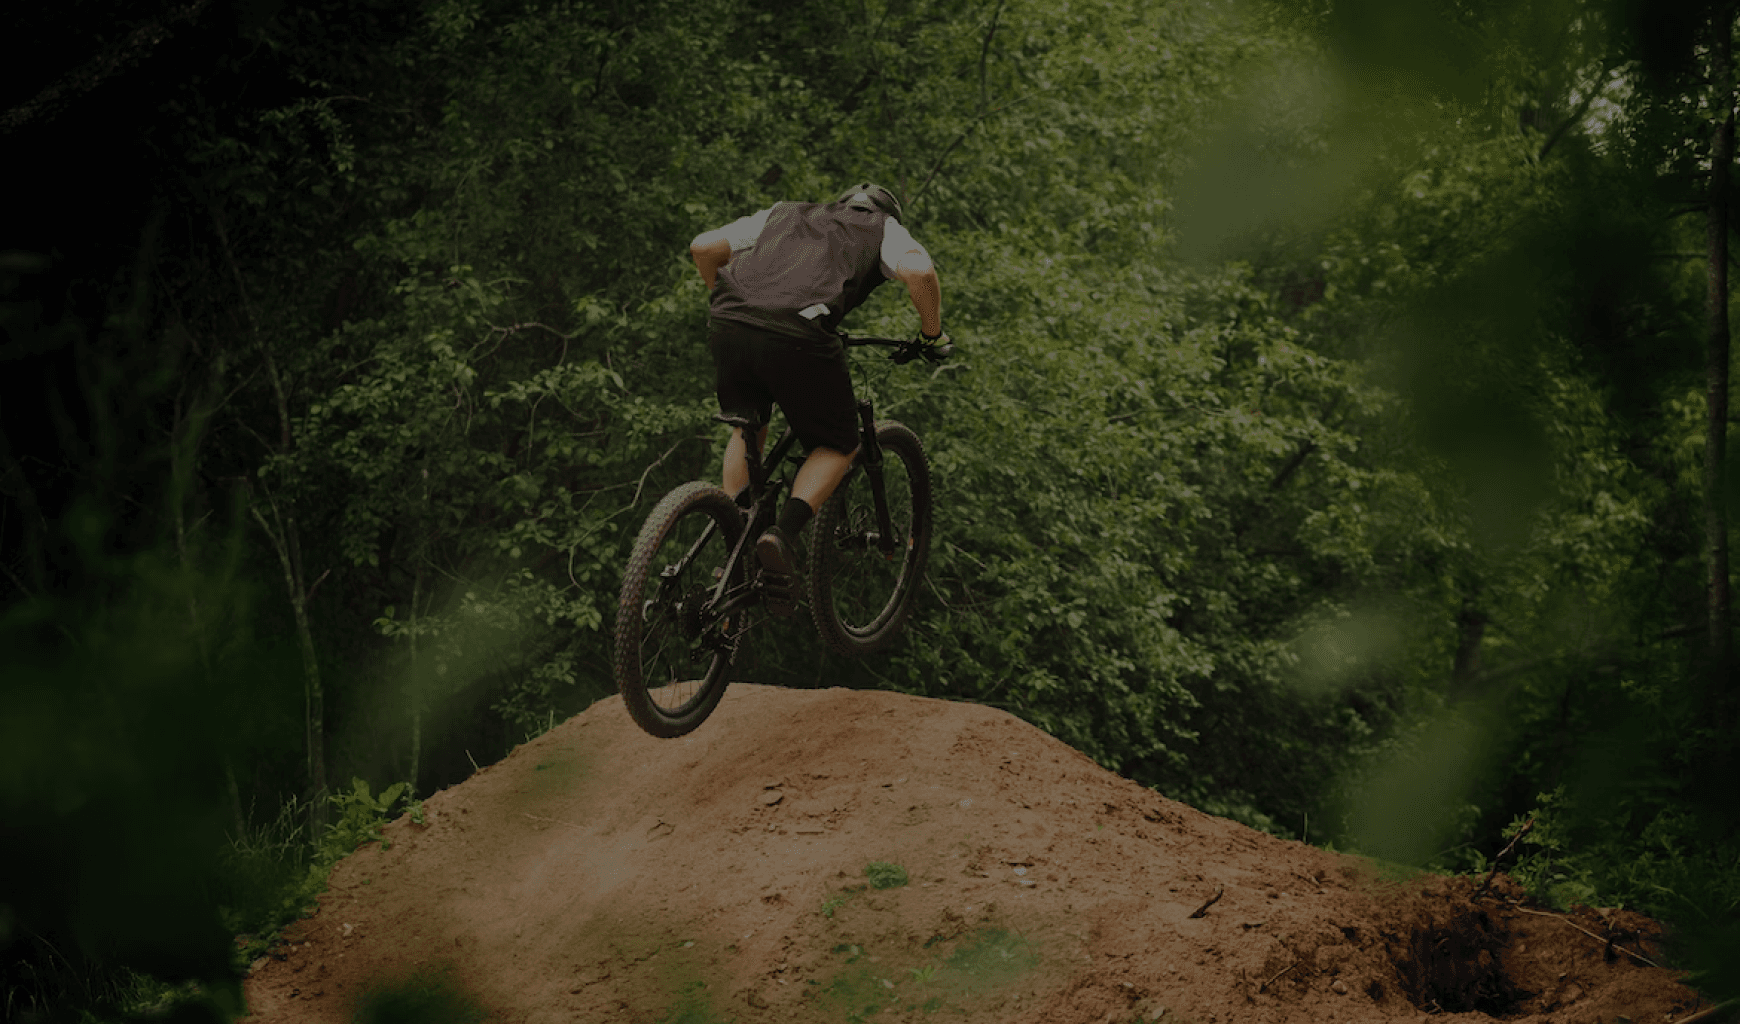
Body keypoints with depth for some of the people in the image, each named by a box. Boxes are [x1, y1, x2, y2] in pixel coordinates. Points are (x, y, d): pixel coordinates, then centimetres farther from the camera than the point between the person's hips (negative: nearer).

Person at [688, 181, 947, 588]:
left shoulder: (784, 214, 35)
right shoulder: (886, 229, 25)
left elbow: (703, 247, 28)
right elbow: (919, 271, 3)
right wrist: (933, 333, 18)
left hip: (727, 325, 4)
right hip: (798, 336, -4)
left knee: (747, 429, 30)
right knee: (839, 446, 17)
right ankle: (783, 532, -5)